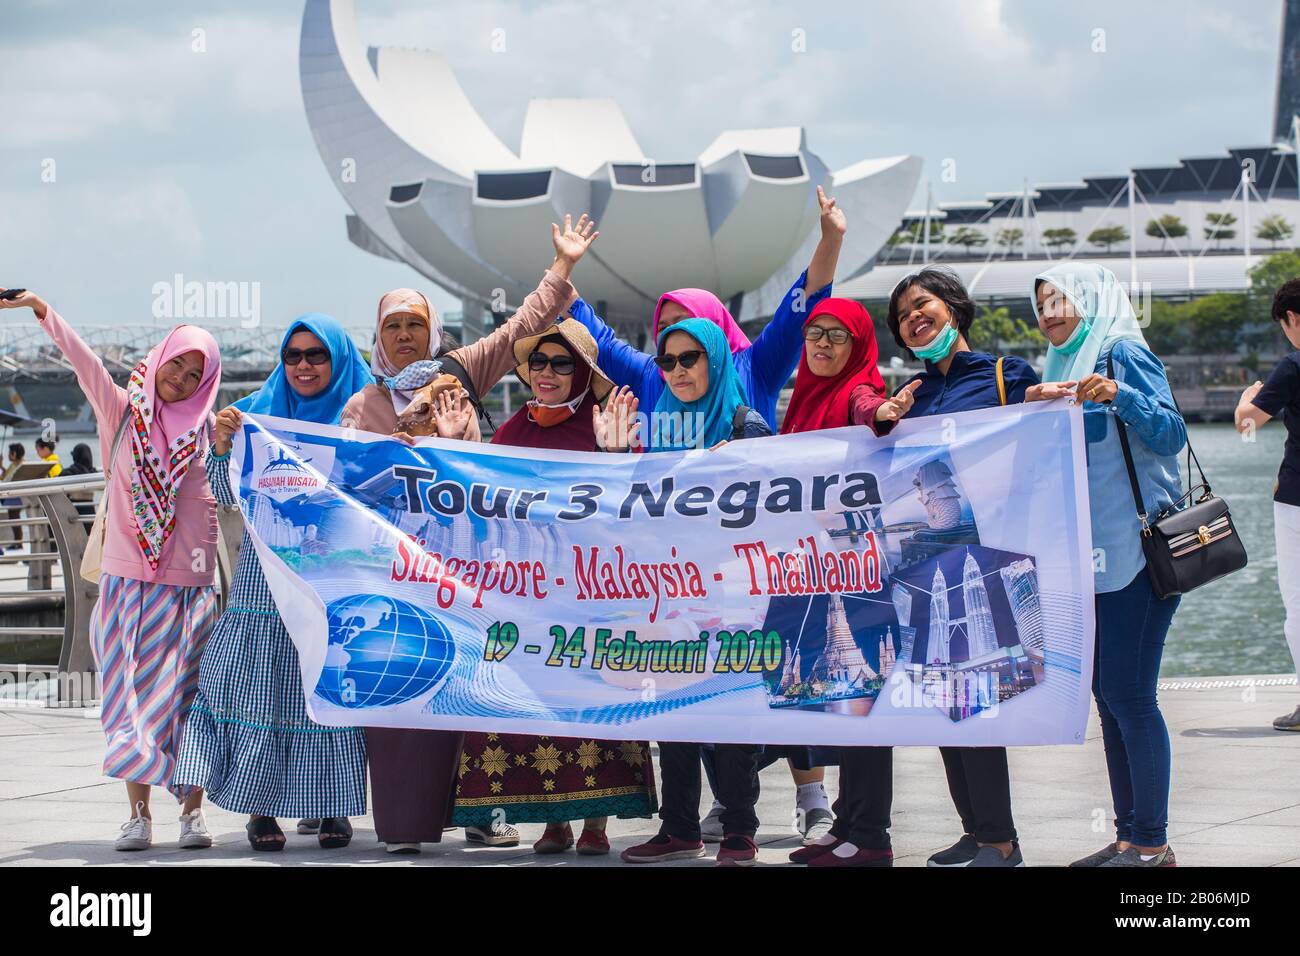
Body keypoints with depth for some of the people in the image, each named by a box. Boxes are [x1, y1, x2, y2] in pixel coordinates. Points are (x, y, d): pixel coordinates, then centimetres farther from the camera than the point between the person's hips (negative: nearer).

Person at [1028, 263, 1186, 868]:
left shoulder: (1123, 353, -6)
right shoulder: (1066, 367, 19)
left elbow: (1170, 433, -17)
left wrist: (1118, 396, -32)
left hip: (1134, 548, -9)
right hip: (1093, 555, 9)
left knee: (1128, 693, -9)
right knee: (1107, 693, 9)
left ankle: (1152, 844, -5)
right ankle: (1129, 836, 14)